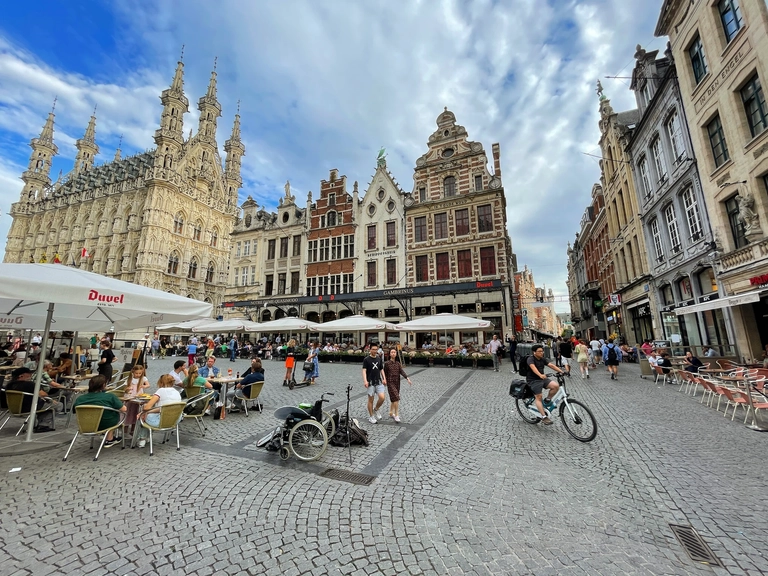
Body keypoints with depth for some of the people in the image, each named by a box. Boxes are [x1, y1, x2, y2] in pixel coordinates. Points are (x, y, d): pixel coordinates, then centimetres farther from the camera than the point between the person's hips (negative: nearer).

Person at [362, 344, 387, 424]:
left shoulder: (379, 359, 10)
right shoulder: (366, 359, -6)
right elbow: (364, 370, -12)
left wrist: (384, 378, 3)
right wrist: (365, 381, -24)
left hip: (379, 382, 4)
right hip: (370, 382, -4)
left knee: (382, 397, -8)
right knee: (371, 400, 4)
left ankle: (376, 409, 19)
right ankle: (371, 416, 20)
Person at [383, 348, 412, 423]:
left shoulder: (398, 363, 5)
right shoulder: (387, 363, -7)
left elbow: (402, 372, -6)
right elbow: (385, 374, 1)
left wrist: (408, 379, -19)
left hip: (397, 383, 5)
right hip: (390, 383, -5)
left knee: (393, 399, 15)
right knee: (396, 398, -13)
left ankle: (391, 413, 31)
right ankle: (396, 415, -4)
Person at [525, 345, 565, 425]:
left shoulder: (542, 359, 9)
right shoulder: (530, 359, -15)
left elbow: (551, 365, 2)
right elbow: (533, 367, -32)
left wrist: (561, 371, -11)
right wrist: (540, 375, -49)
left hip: (542, 379, 7)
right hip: (533, 381, -7)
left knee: (556, 386, -14)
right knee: (538, 397, -13)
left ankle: (547, 400, 6)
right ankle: (544, 417, -8)